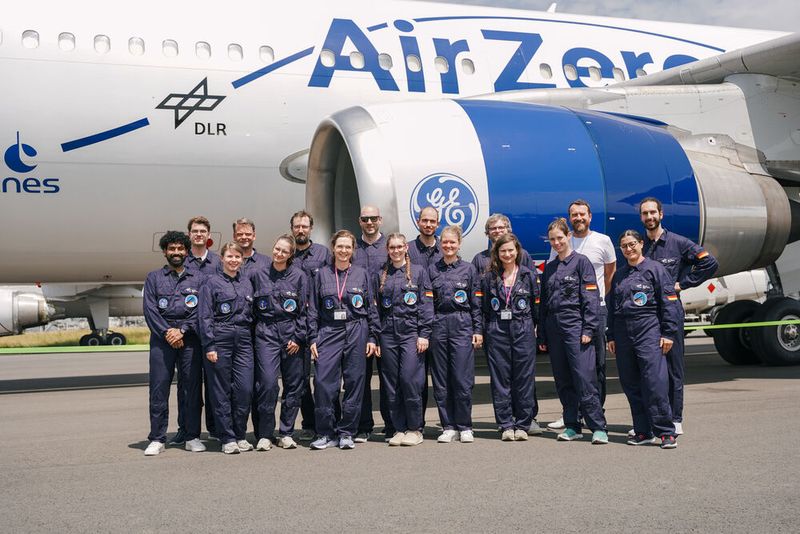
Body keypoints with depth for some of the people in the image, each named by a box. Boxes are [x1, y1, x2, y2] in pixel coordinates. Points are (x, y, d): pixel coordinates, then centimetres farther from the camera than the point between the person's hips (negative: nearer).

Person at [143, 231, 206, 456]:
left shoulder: (197, 279, 13)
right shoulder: (154, 278, 13)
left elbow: (202, 310, 3)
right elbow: (149, 309, 3)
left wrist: (182, 331, -9)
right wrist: (166, 333, -9)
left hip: (189, 338, 0)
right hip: (161, 338, 0)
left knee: (191, 387, 1)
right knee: (159, 388, -4)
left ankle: (192, 437, 7)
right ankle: (157, 439, 0)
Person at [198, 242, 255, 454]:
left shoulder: (247, 282, 15)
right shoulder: (212, 282, 1)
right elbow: (205, 316, -3)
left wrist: (253, 339, 11)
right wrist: (209, 346, -10)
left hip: (244, 340, 4)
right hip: (220, 339, -4)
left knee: (245, 388, -3)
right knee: (221, 390, 0)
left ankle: (240, 435, 10)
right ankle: (227, 438, 7)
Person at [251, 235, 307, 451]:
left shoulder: (298, 275, 4)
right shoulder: (258, 274, 6)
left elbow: (304, 309, 3)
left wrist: (298, 337, -3)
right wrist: (253, 331, 5)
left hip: (291, 333, 1)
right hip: (266, 333, -1)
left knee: (293, 384, 2)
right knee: (267, 382, -11)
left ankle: (286, 433, 13)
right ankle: (264, 435, -2)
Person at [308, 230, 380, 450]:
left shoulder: (361, 274, 8)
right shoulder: (322, 274, 8)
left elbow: (371, 308, 9)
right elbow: (313, 309, 8)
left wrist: (372, 337, 3)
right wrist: (313, 339, 0)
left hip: (356, 331, 0)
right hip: (329, 332, 0)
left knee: (354, 382, 1)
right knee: (323, 381, -9)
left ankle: (346, 433, 11)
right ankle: (326, 433, 1)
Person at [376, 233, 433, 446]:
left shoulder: (418, 272, 4)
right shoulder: (382, 275, 13)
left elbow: (426, 305, -1)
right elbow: (377, 308, 13)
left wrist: (424, 334, -9)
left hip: (411, 331, -3)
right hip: (388, 333, 4)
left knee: (410, 379, -10)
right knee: (391, 383, 3)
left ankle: (415, 429, 1)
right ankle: (399, 428, 11)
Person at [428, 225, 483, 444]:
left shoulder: (469, 269, 5)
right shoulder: (432, 270, 9)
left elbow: (476, 303, 5)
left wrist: (478, 330, -1)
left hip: (462, 326, -2)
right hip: (438, 325, 2)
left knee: (463, 380, -4)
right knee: (441, 381, 3)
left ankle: (464, 427, 7)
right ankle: (448, 427, 11)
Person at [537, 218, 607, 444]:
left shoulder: (581, 261, -1)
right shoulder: (549, 268, 17)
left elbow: (591, 297, -7)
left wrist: (588, 330, -14)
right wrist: (541, 336, 16)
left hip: (575, 325, -6)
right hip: (554, 328, 6)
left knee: (585, 378, -11)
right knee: (563, 381, 7)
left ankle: (598, 427, -9)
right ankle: (572, 426, 14)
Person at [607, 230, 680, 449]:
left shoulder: (655, 269, 1)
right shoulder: (619, 275, 18)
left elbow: (669, 303, -3)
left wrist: (668, 333, -9)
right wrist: (611, 336, 18)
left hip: (649, 330, -6)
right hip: (623, 334, 6)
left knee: (655, 382, -12)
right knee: (631, 385, 6)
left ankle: (666, 432, -7)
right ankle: (643, 432, 13)